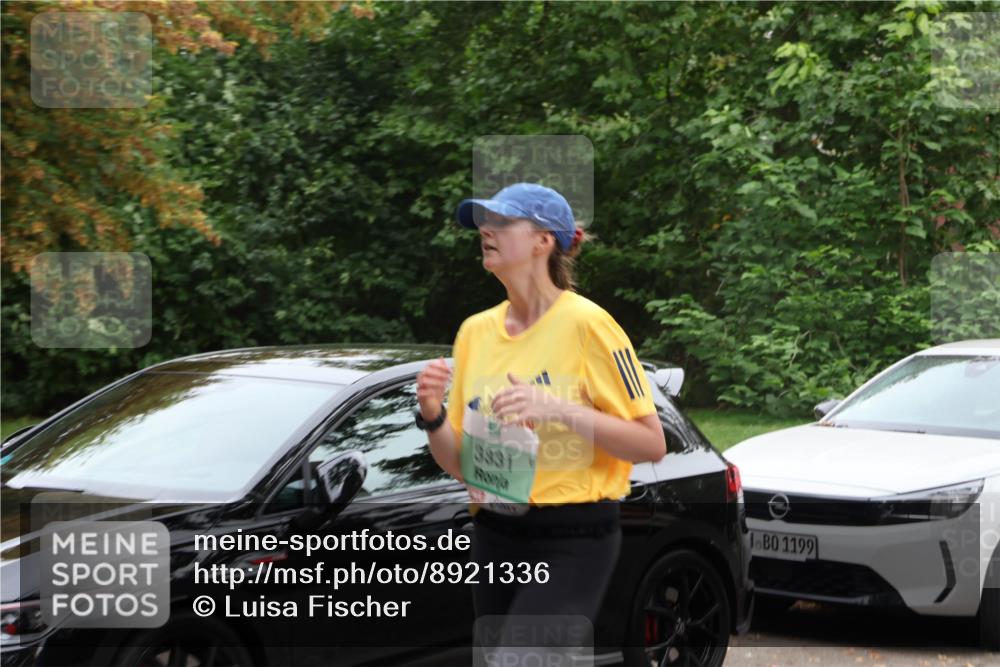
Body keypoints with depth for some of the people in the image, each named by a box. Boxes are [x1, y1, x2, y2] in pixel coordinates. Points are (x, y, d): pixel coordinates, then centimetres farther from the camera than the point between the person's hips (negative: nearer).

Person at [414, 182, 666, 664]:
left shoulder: (586, 323, -8)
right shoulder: (476, 331, 9)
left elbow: (652, 444, -10)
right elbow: (461, 466, 12)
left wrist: (560, 409, -21)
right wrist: (432, 416, -7)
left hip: (572, 539, -6)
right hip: (494, 537, 6)